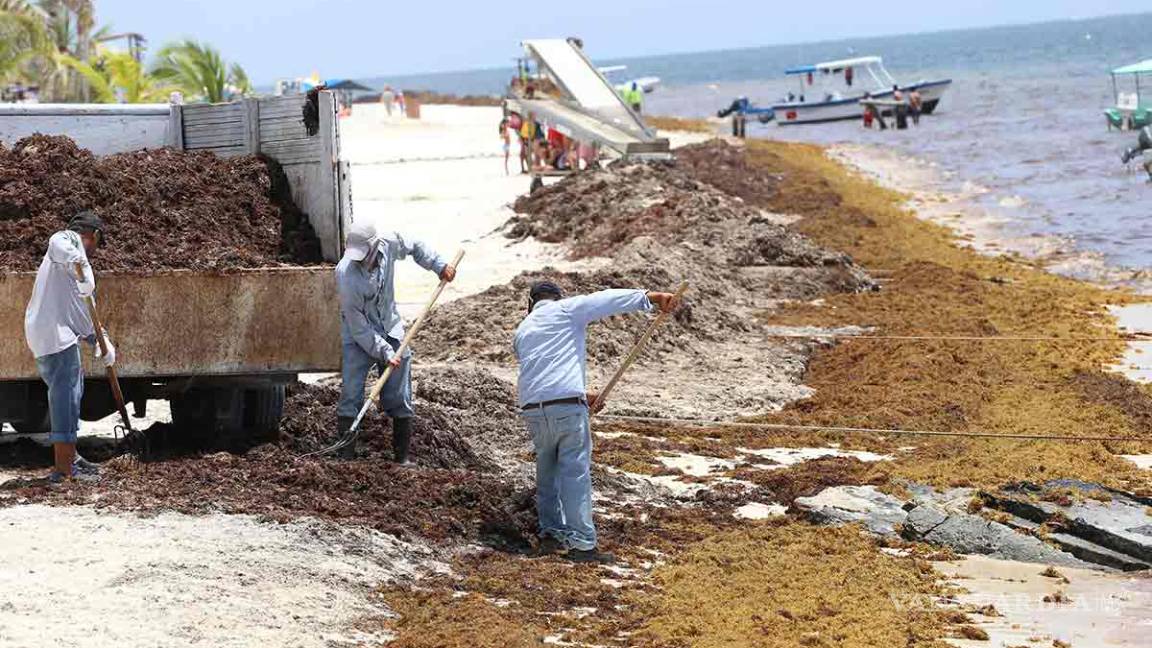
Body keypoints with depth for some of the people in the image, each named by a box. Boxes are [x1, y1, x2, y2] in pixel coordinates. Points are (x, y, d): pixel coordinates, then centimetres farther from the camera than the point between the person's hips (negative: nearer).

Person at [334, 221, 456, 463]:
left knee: (400, 401, 5)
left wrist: (439, 266, 3)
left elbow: (415, 247, 11)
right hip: (359, 339, -4)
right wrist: (384, 352, -24)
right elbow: (358, 327, -23)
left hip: (391, 331, 4)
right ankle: (346, 459, -5)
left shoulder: (389, 244, -16)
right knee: (350, 399, -10)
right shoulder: (346, 275, -29)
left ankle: (403, 458, 13)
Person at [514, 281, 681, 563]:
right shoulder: (566, 309, 10)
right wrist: (651, 297, -9)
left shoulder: (522, 332, 25)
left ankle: (551, 533, 19)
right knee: (575, 472, -4)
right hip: (567, 405, -5)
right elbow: (608, 300, -2)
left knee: (547, 471, 19)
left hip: (532, 409, 5)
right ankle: (581, 543, -7)